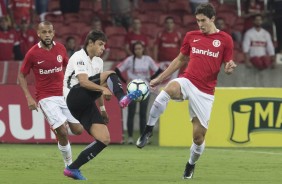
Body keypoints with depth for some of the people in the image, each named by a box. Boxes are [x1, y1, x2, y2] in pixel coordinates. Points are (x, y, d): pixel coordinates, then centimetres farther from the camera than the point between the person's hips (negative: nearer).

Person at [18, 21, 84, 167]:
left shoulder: (60, 48, 2)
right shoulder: (32, 53, -9)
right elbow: (21, 76, 0)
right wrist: (29, 98, -9)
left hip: (64, 95, 4)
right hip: (46, 98, -4)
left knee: (78, 130, -2)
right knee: (62, 132, -16)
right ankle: (69, 164, 1)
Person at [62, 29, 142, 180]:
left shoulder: (98, 61, 21)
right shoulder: (79, 57, -7)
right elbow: (83, 82, -22)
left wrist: (102, 108, 26)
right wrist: (103, 89, -34)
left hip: (87, 105, 9)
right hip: (75, 97, -9)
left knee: (104, 140, -4)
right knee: (110, 75, -19)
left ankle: (73, 168, 1)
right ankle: (122, 99, -46)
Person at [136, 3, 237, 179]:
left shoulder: (225, 39, 0)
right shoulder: (191, 36, 8)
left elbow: (227, 68, 3)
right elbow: (180, 60, 20)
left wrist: (230, 68, -22)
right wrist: (159, 78, 18)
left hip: (205, 92, -1)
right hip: (187, 82, 1)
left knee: (199, 136, 0)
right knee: (169, 89, -37)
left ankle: (191, 164, 32)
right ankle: (148, 130, -25)